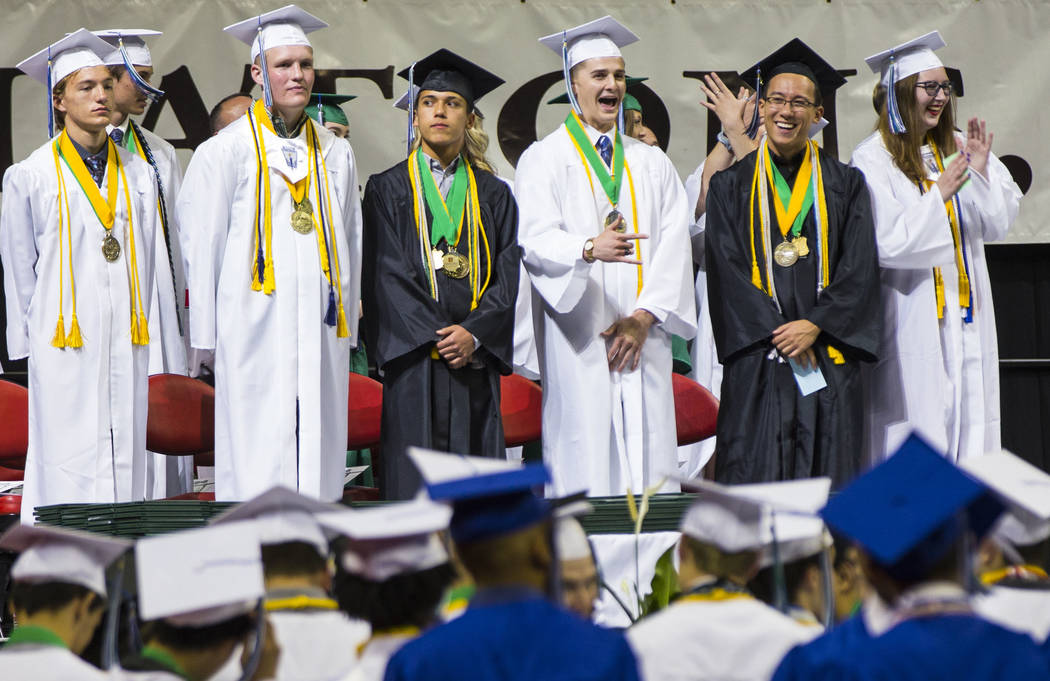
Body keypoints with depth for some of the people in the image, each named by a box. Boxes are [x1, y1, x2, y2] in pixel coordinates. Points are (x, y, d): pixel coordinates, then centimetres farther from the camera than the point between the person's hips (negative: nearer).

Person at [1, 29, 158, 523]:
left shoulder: (138, 175, 11)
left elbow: (147, 260, 15)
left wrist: (142, 326, 9)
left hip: (125, 345, 4)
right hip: (64, 342, -4)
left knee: (124, 458, 2)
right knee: (67, 465, -6)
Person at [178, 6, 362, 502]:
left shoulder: (335, 154, 14)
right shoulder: (226, 152, 0)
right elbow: (201, 247, 0)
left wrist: (346, 327, 13)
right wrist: (206, 337, -2)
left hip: (320, 331, 4)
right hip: (254, 328, -4)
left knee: (319, 459, 1)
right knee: (256, 465, -7)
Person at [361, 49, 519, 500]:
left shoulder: (493, 195, 14)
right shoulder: (388, 189, 7)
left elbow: (506, 276, 5)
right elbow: (387, 274, -2)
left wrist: (473, 334, -11)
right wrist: (436, 336, -13)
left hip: (475, 359, 2)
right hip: (414, 362, -2)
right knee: (415, 480, -6)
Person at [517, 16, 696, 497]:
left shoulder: (652, 163, 16)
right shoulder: (544, 160, 5)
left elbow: (673, 244, 6)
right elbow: (536, 239, -10)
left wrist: (644, 317, -8)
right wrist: (590, 249, -30)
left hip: (643, 338, 4)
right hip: (578, 339, -3)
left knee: (647, 459, -2)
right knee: (585, 459, -9)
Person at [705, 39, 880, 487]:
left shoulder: (844, 185, 11)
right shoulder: (731, 186, 9)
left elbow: (859, 270, 3)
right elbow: (726, 268, 0)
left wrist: (815, 325, -11)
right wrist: (776, 332, -11)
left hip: (828, 360, 1)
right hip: (757, 361, -1)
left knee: (828, 478, -2)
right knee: (756, 480, -6)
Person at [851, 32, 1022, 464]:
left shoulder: (958, 148, 10)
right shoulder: (872, 160, -6)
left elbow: (998, 225, 7)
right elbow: (885, 243, -14)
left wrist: (981, 174, -9)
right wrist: (940, 195, -17)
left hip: (967, 319, 6)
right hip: (911, 326, -6)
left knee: (970, 423, 4)